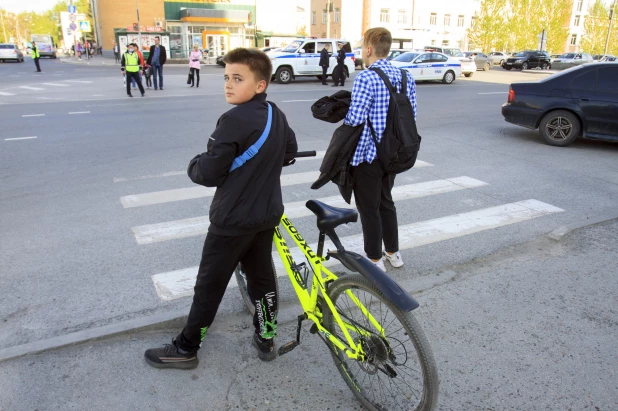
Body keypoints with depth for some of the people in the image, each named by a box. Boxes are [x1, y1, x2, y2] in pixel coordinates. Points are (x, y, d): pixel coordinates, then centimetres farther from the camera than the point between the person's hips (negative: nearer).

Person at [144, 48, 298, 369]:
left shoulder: (234, 120, -21)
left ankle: (185, 349, 21)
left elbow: (209, 173, -21)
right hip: (268, 215, 8)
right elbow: (289, 152, 21)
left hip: (232, 220, -8)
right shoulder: (277, 115, 4)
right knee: (262, 277, 19)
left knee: (209, 285, 6)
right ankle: (266, 338, 32)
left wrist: (193, 164, -1)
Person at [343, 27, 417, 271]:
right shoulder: (405, 77, 4)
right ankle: (393, 253, 32)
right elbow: (411, 114, 7)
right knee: (386, 201, 22)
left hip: (367, 154, -7)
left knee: (369, 207, 6)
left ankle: (375, 260, 18)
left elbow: (355, 119, -22)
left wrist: (343, 121, -1)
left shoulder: (365, 78, -18)